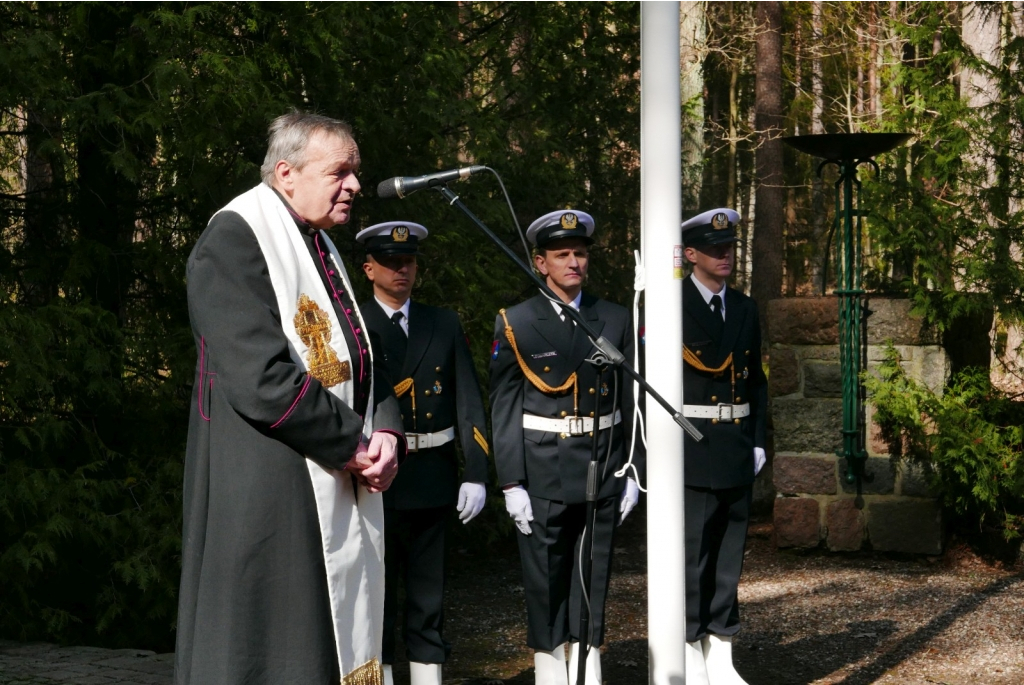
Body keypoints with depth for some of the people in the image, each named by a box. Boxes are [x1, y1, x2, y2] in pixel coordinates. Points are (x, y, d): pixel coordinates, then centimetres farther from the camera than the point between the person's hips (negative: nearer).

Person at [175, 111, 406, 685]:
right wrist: (353, 445, -14)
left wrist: (386, 432, -2)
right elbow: (261, 379, -22)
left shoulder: (324, 249, 17)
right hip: (270, 496, -9)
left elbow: (363, 358, 18)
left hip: (342, 497, 9)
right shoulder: (234, 240, -12)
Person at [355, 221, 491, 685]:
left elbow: (469, 403, 6)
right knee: (377, 595, 7)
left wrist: (476, 473, -1)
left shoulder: (444, 325, 8)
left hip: (433, 480, 3)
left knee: (429, 595, 11)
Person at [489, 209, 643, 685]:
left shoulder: (615, 320, 5)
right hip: (542, 472, -2)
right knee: (545, 579, 5)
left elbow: (630, 400, 7)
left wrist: (633, 471, 3)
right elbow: (503, 409, -4)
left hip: (602, 469, 2)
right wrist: (511, 483, -8)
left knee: (593, 578, 9)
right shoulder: (515, 324, -2)